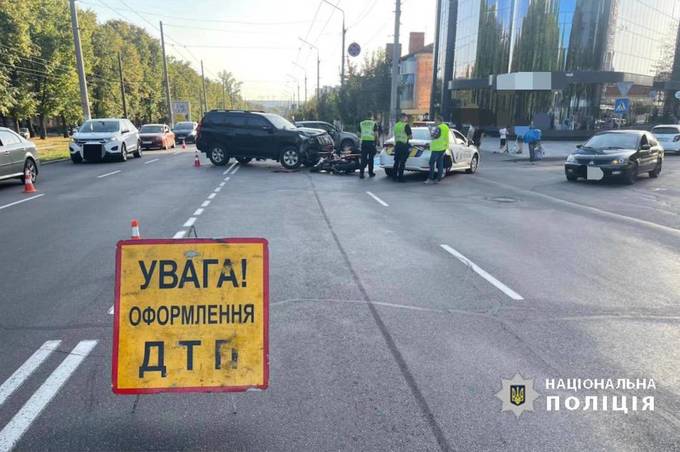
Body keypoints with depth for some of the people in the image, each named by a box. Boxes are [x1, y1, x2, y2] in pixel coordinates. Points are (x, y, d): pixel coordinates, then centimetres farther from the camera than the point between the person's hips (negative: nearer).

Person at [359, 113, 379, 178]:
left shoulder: (361, 123, 8)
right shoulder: (374, 123, -3)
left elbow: (359, 133, 10)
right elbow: (376, 134, -4)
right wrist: (376, 140, 9)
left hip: (363, 141, 3)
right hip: (371, 142, -2)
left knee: (363, 158, 4)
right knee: (371, 158, 9)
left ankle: (361, 172, -5)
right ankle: (370, 172, 15)